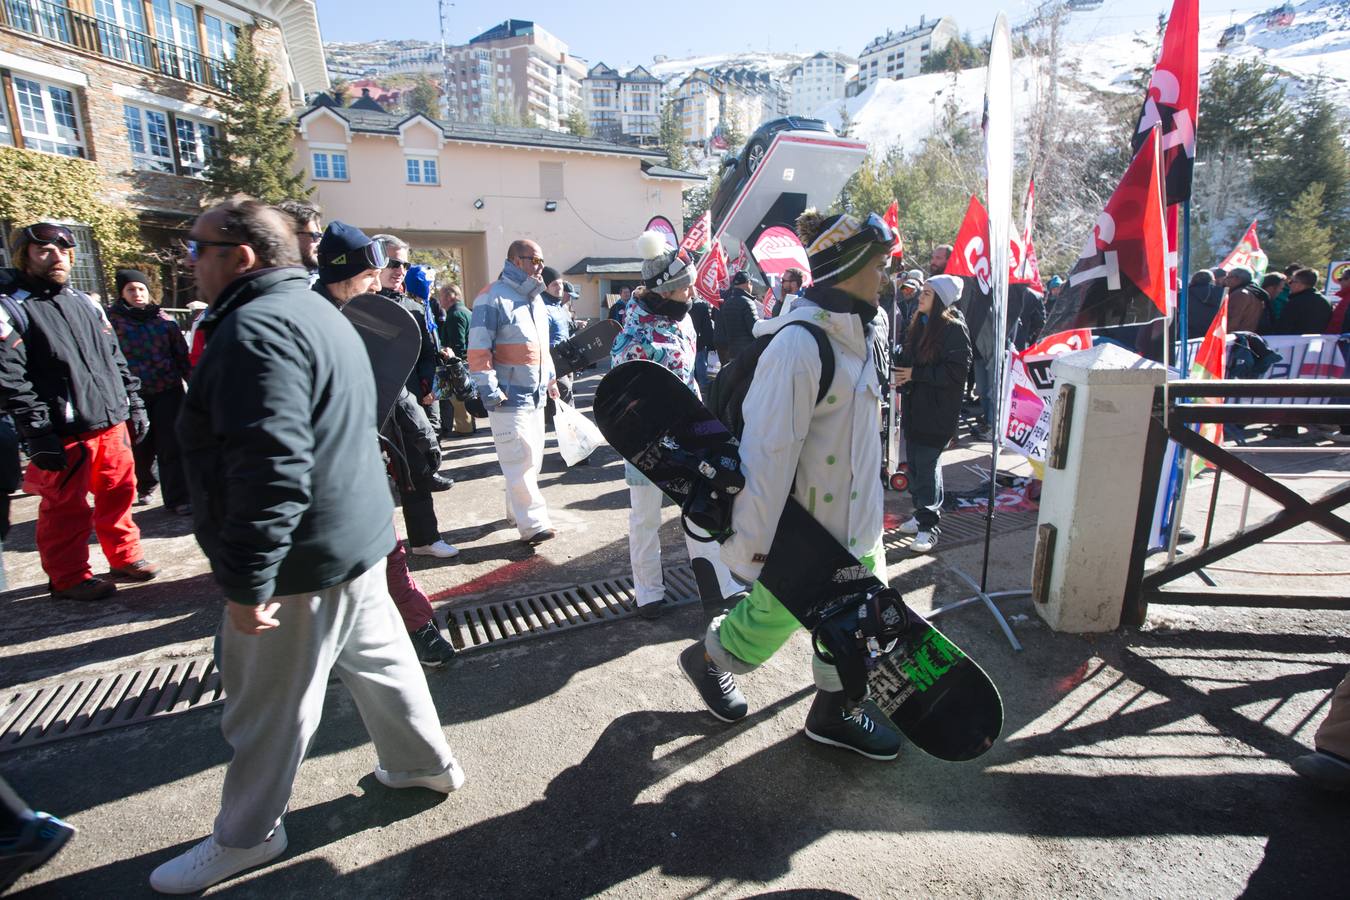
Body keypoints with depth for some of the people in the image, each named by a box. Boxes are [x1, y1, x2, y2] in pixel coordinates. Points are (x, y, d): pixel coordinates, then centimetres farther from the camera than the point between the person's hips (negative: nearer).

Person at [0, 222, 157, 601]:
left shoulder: (86, 303, 15)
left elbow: (115, 359, 18)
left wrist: (134, 404, 13)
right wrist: (38, 433, -17)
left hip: (112, 423, 6)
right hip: (64, 434, -6)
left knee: (119, 494, 14)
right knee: (66, 510, 5)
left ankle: (124, 558, 29)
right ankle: (69, 579, 19)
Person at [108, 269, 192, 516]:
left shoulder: (164, 319, 6)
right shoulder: (112, 319, 0)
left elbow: (181, 354, 8)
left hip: (168, 391, 1)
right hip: (133, 395, -1)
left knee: (171, 447, -2)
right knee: (141, 447, 9)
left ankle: (177, 498, 4)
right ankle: (144, 487, 35)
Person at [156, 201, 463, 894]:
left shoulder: (255, 328, -20)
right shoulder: (313, 311, 14)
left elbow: (271, 472, -30)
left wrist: (245, 583, -22)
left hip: (303, 559, -10)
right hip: (354, 539, 10)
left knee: (267, 707, 9)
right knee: (378, 658, 22)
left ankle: (246, 838, 31)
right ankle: (426, 762, 39)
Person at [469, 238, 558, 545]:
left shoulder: (535, 299, 16)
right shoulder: (493, 298, -11)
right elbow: (478, 350, -15)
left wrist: (550, 377, 20)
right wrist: (491, 392, -19)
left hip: (536, 396, 9)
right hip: (510, 398, -9)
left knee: (532, 458, 15)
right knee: (520, 461, -7)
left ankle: (517, 512, 29)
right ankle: (533, 523, 0)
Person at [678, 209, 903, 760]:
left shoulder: (855, 335, 8)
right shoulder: (798, 344, -25)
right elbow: (769, 450, -26)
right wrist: (754, 541, -22)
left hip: (852, 519, 9)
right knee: (773, 613, 11)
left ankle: (834, 709, 39)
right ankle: (707, 659, 41)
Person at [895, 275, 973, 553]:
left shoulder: (954, 328, -11)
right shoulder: (919, 323, 11)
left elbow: (956, 372, -17)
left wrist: (915, 374, -15)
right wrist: (901, 378, 1)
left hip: (936, 411, -7)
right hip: (914, 407, 7)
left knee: (927, 466, -5)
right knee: (915, 462, 13)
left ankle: (929, 526, 4)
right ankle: (922, 513, 27)